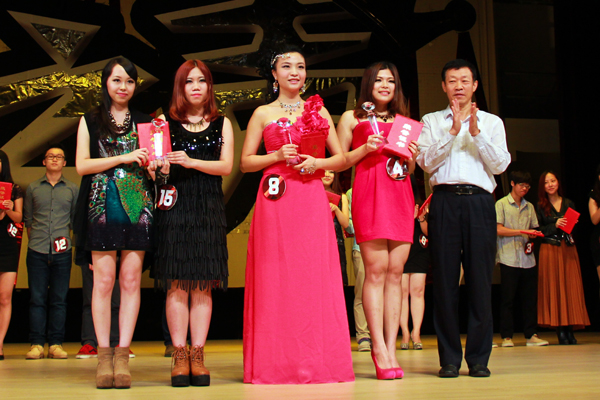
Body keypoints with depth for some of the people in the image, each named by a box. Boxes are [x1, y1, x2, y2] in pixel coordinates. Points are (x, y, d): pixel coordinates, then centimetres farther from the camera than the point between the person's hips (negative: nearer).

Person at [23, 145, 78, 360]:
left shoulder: (72, 189, 10)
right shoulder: (33, 188, 11)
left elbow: (76, 219, 14)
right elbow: (27, 219, 14)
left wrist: (70, 239, 6)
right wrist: (34, 239, 5)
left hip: (62, 251, 0)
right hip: (37, 251, 0)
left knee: (59, 299, 1)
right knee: (37, 298, -1)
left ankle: (56, 344, 5)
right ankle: (37, 343, 3)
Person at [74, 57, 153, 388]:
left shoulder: (144, 122, 17)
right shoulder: (90, 121, 12)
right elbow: (82, 165, 2)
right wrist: (124, 158, -8)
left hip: (137, 206, 2)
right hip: (103, 206, -1)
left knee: (131, 280, -3)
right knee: (104, 279, -7)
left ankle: (123, 355, -2)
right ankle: (104, 355, -2)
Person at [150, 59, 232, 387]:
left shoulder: (221, 124, 13)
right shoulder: (166, 122, 11)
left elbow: (226, 166, 1)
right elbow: (156, 163, 5)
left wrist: (192, 162, -13)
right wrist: (156, 170, -18)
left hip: (209, 208, 1)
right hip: (174, 206, -1)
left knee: (203, 285, 0)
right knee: (177, 283, -5)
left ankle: (197, 355, 3)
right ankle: (179, 356, -1)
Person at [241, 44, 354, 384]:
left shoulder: (318, 111, 14)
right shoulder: (263, 114, 10)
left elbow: (341, 158, 13)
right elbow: (246, 162, 8)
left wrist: (317, 163, -5)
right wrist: (277, 156, -7)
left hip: (312, 199, 1)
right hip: (275, 201, -1)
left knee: (315, 276, -3)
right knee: (276, 278, -3)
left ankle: (318, 361, 3)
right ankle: (277, 362, 2)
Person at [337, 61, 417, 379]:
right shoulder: (352, 118, 14)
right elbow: (338, 162, 8)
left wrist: (412, 155, 4)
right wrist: (366, 148, -7)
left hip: (400, 195, 4)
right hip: (369, 192, -4)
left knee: (395, 272, -2)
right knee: (376, 269, -11)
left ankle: (391, 347, -1)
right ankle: (379, 348, -10)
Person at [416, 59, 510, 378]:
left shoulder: (492, 122, 17)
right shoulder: (432, 122, 16)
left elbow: (500, 164, 4)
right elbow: (426, 161, 0)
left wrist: (476, 133, -7)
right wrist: (453, 131, -9)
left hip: (479, 200, 0)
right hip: (444, 200, 0)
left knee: (480, 279, -3)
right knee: (445, 279, -3)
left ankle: (479, 358, 4)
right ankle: (449, 358, 3)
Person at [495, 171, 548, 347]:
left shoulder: (529, 207, 17)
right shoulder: (501, 204, 3)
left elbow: (534, 229, 19)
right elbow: (499, 229, -5)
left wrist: (533, 236, -3)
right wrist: (522, 231, -13)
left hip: (528, 258, 4)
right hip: (509, 258, -4)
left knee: (530, 298, 3)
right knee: (508, 299, -2)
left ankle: (531, 335, 9)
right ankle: (507, 336, 2)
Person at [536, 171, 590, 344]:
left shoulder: (569, 204, 12)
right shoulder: (540, 207, 5)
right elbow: (538, 231, -2)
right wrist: (555, 226, -15)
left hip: (569, 250, 2)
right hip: (550, 250, -2)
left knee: (571, 287, -2)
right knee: (554, 289, -5)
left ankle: (569, 331, 1)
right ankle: (560, 331, -4)